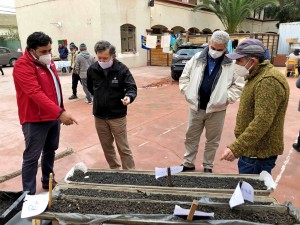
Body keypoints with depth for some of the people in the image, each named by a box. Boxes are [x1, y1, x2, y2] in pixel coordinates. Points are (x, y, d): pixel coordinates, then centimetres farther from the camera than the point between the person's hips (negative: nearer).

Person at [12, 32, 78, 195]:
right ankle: (29, 194, 13)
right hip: (35, 120, -8)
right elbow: (36, 93, -29)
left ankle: (48, 181, 37)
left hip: (53, 116, 9)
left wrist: (60, 111, 16)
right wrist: (60, 112, -36)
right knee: (32, 157, 0)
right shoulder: (23, 66, -18)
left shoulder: (47, 62, 9)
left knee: (50, 150, 19)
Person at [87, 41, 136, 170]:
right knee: (107, 147, 17)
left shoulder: (122, 69, -14)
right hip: (99, 116, 4)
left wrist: (129, 96, -32)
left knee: (123, 147, 5)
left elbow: (132, 87, -12)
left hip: (117, 115, -4)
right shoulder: (92, 69, -4)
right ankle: (114, 170, 36)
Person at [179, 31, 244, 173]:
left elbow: (239, 85, -3)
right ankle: (188, 163, 33)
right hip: (196, 107, 2)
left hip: (217, 109, -2)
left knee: (212, 140, 13)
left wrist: (226, 98, -11)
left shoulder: (232, 63, -6)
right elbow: (184, 77, 7)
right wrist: (188, 93, -2)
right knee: (191, 137, 14)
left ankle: (208, 166, 33)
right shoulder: (197, 58, 0)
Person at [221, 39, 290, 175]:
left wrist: (236, 148, -33)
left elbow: (262, 122, -31)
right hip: (252, 149, 10)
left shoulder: (268, 81, -22)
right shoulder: (258, 76, 13)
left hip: (259, 153, -10)